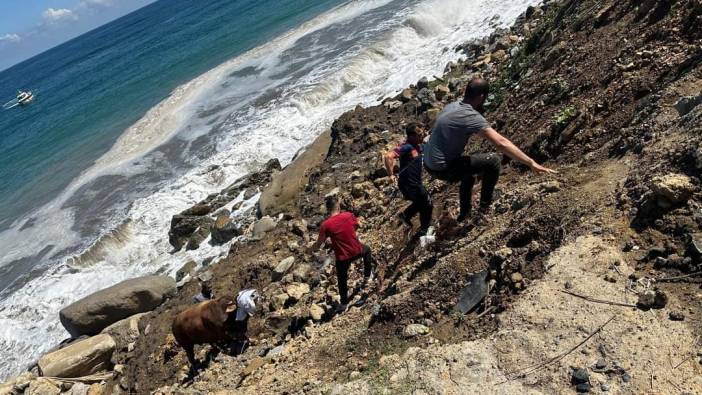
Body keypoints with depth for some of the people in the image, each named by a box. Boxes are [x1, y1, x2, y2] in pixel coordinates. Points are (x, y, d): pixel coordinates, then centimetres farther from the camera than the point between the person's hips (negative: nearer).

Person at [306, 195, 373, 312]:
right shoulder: (349, 215, -14)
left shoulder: (326, 225, -20)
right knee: (367, 250, 37)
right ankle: (367, 276, 50)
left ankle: (344, 304, 35)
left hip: (342, 257, -2)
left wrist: (310, 249, 9)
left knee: (342, 280, 20)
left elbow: (319, 244, -11)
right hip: (357, 251, 2)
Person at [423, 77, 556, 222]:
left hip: (429, 163, 9)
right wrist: (531, 163, -25)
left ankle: (464, 212, 45)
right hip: (443, 169, -9)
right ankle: (484, 209, 9)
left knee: (469, 172, 34)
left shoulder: (452, 106, 5)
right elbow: (502, 143, -27)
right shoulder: (472, 117, -21)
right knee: (493, 161, -2)